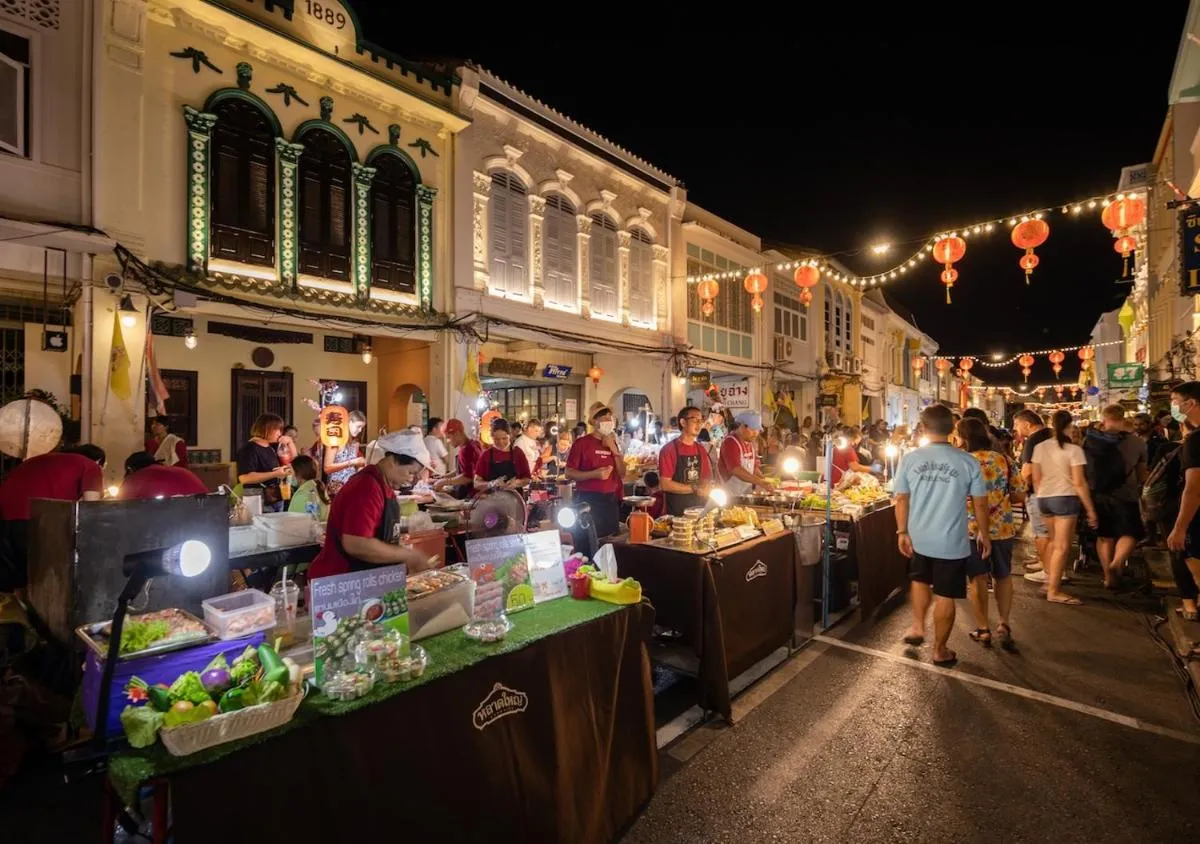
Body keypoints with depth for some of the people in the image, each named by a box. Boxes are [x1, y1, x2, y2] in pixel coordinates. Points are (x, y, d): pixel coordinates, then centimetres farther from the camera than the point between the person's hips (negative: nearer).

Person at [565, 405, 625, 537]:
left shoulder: (613, 444, 12)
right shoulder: (582, 443, -7)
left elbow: (622, 474, 7)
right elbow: (569, 473, -9)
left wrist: (614, 449, -4)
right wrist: (594, 474, -22)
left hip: (610, 500, 6)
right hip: (588, 500, -6)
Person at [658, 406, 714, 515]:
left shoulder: (701, 450, 8)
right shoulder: (668, 449, -10)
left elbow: (706, 479, 14)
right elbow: (665, 484, -15)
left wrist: (705, 488, -8)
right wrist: (695, 489, -16)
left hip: (699, 508, 6)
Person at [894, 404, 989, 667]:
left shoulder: (910, 458, -9)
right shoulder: (968, 462, -12)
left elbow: (901, 499, -4)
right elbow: (980, 504, -4)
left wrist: (902, 532, 7)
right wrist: (984, 534, 11)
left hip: (919, 538, 2)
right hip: (952, 542, -2)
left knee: (920, 580, 29)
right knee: (945, 597, 11)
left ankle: (917, 628, 32)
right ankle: (940, 651, 24)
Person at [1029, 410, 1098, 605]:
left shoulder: (1040, 447, 4)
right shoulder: (1073, 449, -10)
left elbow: (1036, 479, 7)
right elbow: (1079, 483, -12)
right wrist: (1091, 510, -7)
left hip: (1044, 499, 6)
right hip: (1065, 499, -5)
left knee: (1054, 541, 23)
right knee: (1062, 546, 0)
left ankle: (1049, 581, 30)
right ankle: (1054, 591, 3)